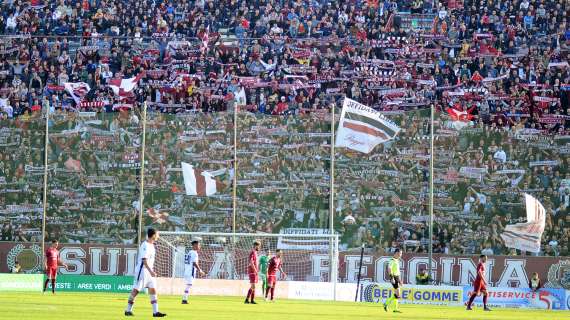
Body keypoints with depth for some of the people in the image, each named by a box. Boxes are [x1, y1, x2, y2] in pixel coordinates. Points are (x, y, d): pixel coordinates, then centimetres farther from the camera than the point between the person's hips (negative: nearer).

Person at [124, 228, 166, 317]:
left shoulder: (151, 245, 12)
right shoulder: (145, 246, -17)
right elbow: (144, 260, -23)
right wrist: (151, 271, -28)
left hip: (149, 271, 9)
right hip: (142, 271, -9)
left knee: (153, 290, 3)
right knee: (136, 290, -3)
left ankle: (155, 311, 1)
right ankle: (128, 310, 6)